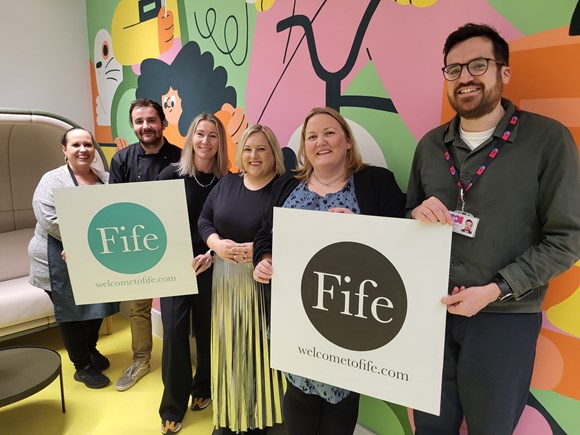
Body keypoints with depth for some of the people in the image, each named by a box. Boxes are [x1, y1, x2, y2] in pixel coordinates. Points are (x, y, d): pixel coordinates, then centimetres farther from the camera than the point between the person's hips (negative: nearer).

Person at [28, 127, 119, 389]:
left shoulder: (105, 179, 7)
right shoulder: (53, 180, -9)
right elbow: (49, 220, -20)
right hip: (65, 260, -5)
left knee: (96, 307, 17)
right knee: (72, 312, 7)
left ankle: (91, 350, 41)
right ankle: (82, 367, 23)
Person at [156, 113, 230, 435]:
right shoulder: (171, 174, -5)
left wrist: (211, 254, -17)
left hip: (211, 265, 1)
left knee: (206, 329, 11)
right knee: (174, 330, -2)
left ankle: (202, 389, 36)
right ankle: (172, 407, 17)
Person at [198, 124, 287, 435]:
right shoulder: (227, 183, 8)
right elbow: (204, 220, 9)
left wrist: (258, 249, -23)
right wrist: (217, 244, -10)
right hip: (227, 281, 5)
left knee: (260, 347, 3)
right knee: (229, 348, 12)